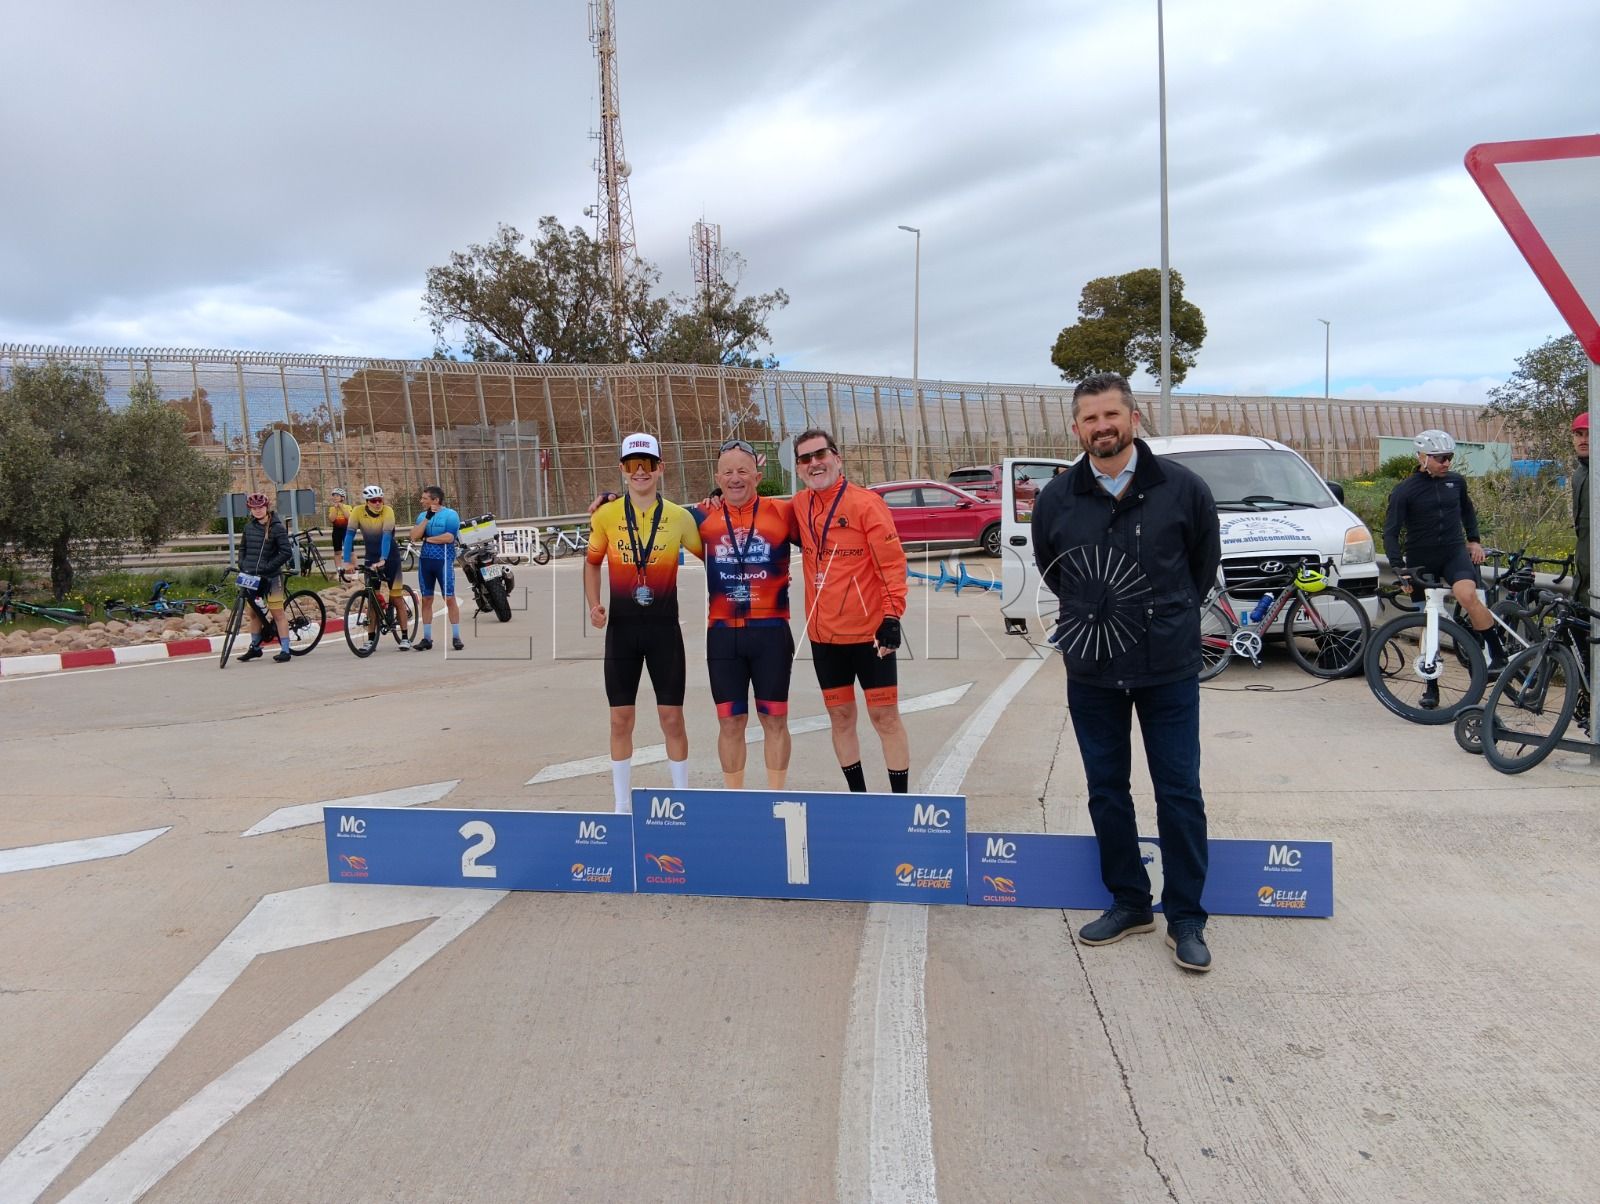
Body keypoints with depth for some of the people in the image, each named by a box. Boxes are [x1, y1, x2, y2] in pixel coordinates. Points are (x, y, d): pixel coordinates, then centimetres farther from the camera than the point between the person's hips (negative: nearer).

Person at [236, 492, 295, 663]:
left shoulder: (276, 527, -9)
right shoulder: (249, 527, 8)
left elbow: (286, 552, -15)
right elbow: (242, 548, 21)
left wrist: (267, 567, -17)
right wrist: (242, 565, 5)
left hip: (270, 577, -6)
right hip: (251, 576, 6)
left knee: (277, 613, -5)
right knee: (252, 613, 13)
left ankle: (285, 650, -2)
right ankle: (255, 647, 27)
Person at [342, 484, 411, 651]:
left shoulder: (387, 511, -21)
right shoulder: (358, 512, -14)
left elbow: (386, 536, -30)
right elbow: (349, 536, -17)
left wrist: (382, 560, -42)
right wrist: (347, 562, -25)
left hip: (390, 557, -2)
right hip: (371, 557, 2)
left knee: (397, 597, -3)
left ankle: (405, 637, 0)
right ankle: (371, 638, 9)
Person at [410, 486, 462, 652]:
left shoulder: (450, 514, -5)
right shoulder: (422, 516, 11)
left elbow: (449, 537, -17)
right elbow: (414, 537, -2)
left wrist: (428, 539, -5)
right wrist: (427, 518, -10)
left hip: (444, 561, -5)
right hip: (425, 560, 5)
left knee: (449, 599, -5)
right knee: (426, 599, 7)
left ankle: (456, 637, 1)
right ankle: (427, 638, 13)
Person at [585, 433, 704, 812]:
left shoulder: (680, 517, -2)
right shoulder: (606, 515, 0)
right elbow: (592, 562, 13)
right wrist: (594, 604, 0)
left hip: (664, 627, -1)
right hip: (621, 627, 1)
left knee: (672, 718, 4)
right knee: (620, 719, 7)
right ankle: (622, 805, 20)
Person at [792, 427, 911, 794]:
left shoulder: (866, 503, -10)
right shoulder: (800, 506, 5)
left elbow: (892, 562, -12)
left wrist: (892, 616, -18)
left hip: (869, 632, -5)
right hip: (823, 634, 5)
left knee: (884, 717, 1)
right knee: (841, 716, 12)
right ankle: (858, 796, 25)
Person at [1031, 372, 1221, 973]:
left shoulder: (1181, 487, -6)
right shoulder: (1057, 497, -2)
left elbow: (1205, 560, 9)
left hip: (1169, 669, -2)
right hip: (1091, 673, 2)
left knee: (1179, 793, 3)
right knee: (1106, 791, 11)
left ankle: (1185, 918, 16)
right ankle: (1128, 903, 27)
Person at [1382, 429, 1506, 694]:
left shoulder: (1456, 481, 3)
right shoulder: (1404, 491, -8)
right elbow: (1390, 533, -11)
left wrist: (1473, 540, 14)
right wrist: (1399, 569, -21)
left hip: (1454, 553, 1)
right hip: (1421, 560, -1)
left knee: (1468, 595, -30)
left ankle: (1498, 654, -16)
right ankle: (1431, 687, 16)